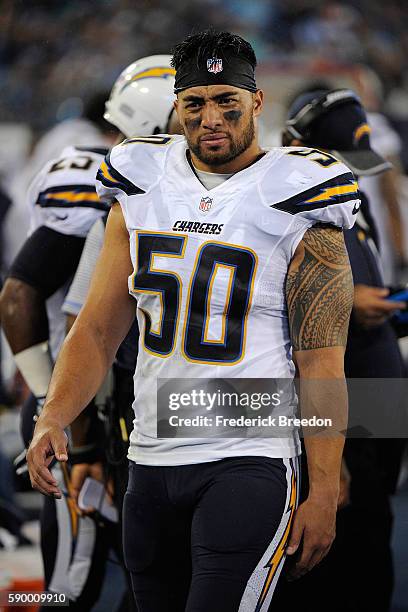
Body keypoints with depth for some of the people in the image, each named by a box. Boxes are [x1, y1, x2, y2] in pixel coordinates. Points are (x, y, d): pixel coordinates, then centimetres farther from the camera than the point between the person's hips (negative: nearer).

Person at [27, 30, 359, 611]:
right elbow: (98, 329, 9)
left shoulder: (298, 208, -7)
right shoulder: (141, 193, 8)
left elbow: (322, 365, -8)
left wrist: (323, 495, -12)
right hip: (152, 462, 6)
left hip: (250, 462, -5)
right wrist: (53, 418, -8)